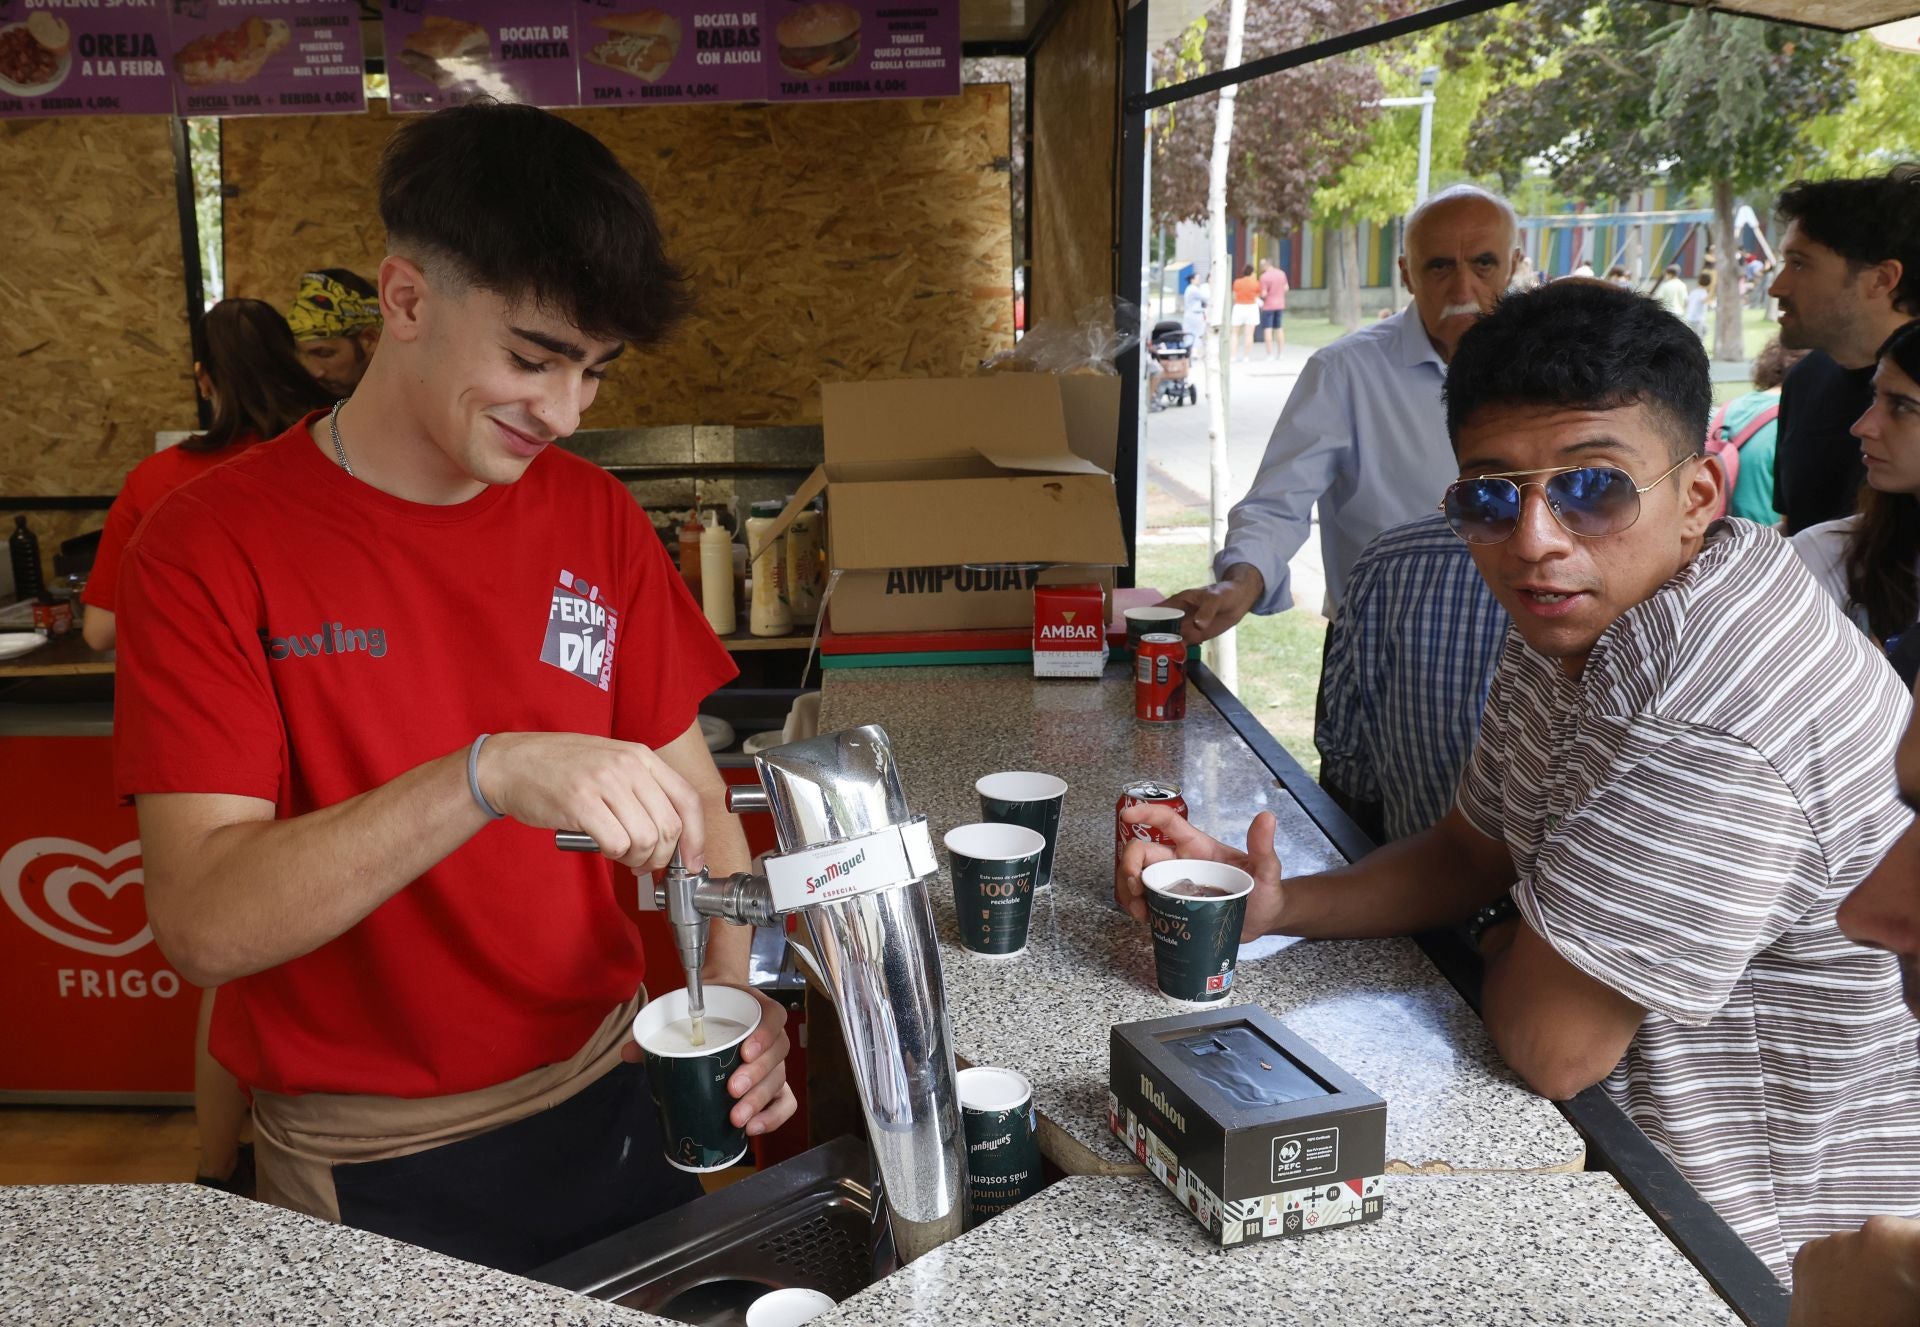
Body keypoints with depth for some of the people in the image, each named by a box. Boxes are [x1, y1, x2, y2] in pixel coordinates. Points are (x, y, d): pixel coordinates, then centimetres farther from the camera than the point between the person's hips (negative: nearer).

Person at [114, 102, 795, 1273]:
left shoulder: (599, 520, -2)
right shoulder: (212, 548, -15)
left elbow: (692, 792, 1)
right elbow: (203, 924, -23)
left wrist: (742, 991, -16)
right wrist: (491, 774, -36)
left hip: (609, 1100, 5)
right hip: (372, 1170, -4)